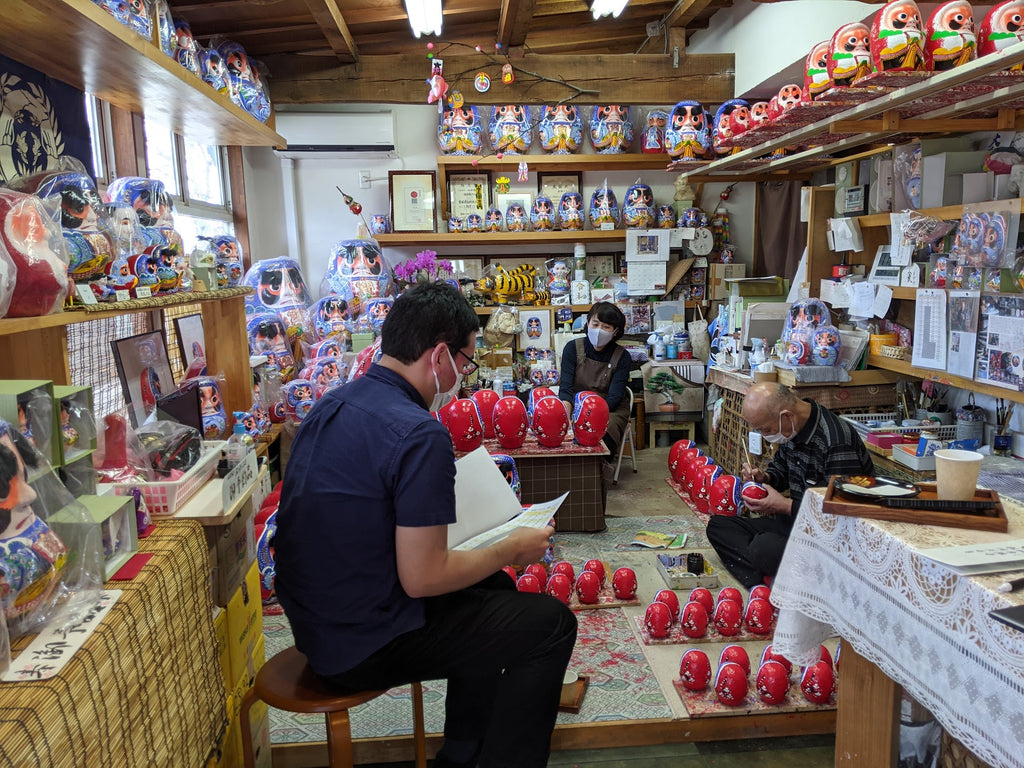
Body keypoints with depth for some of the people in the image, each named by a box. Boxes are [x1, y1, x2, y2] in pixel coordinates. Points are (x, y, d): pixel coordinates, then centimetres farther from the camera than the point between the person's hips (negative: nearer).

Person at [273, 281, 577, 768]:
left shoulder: (332, 405, 3)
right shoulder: (419, 434, -26)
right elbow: (422, 578, -24)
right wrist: (513, 550, -9)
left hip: (315, 625, 9)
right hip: (364, 648, -9)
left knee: (493, 588, 24)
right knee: (551, 623, 1)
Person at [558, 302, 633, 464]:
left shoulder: (622, 357, -4)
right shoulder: (572, 348, -1)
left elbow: (613, 398, -13)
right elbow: (566, 388, -11)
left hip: (611, 410, 0)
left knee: (603, 432, -32)